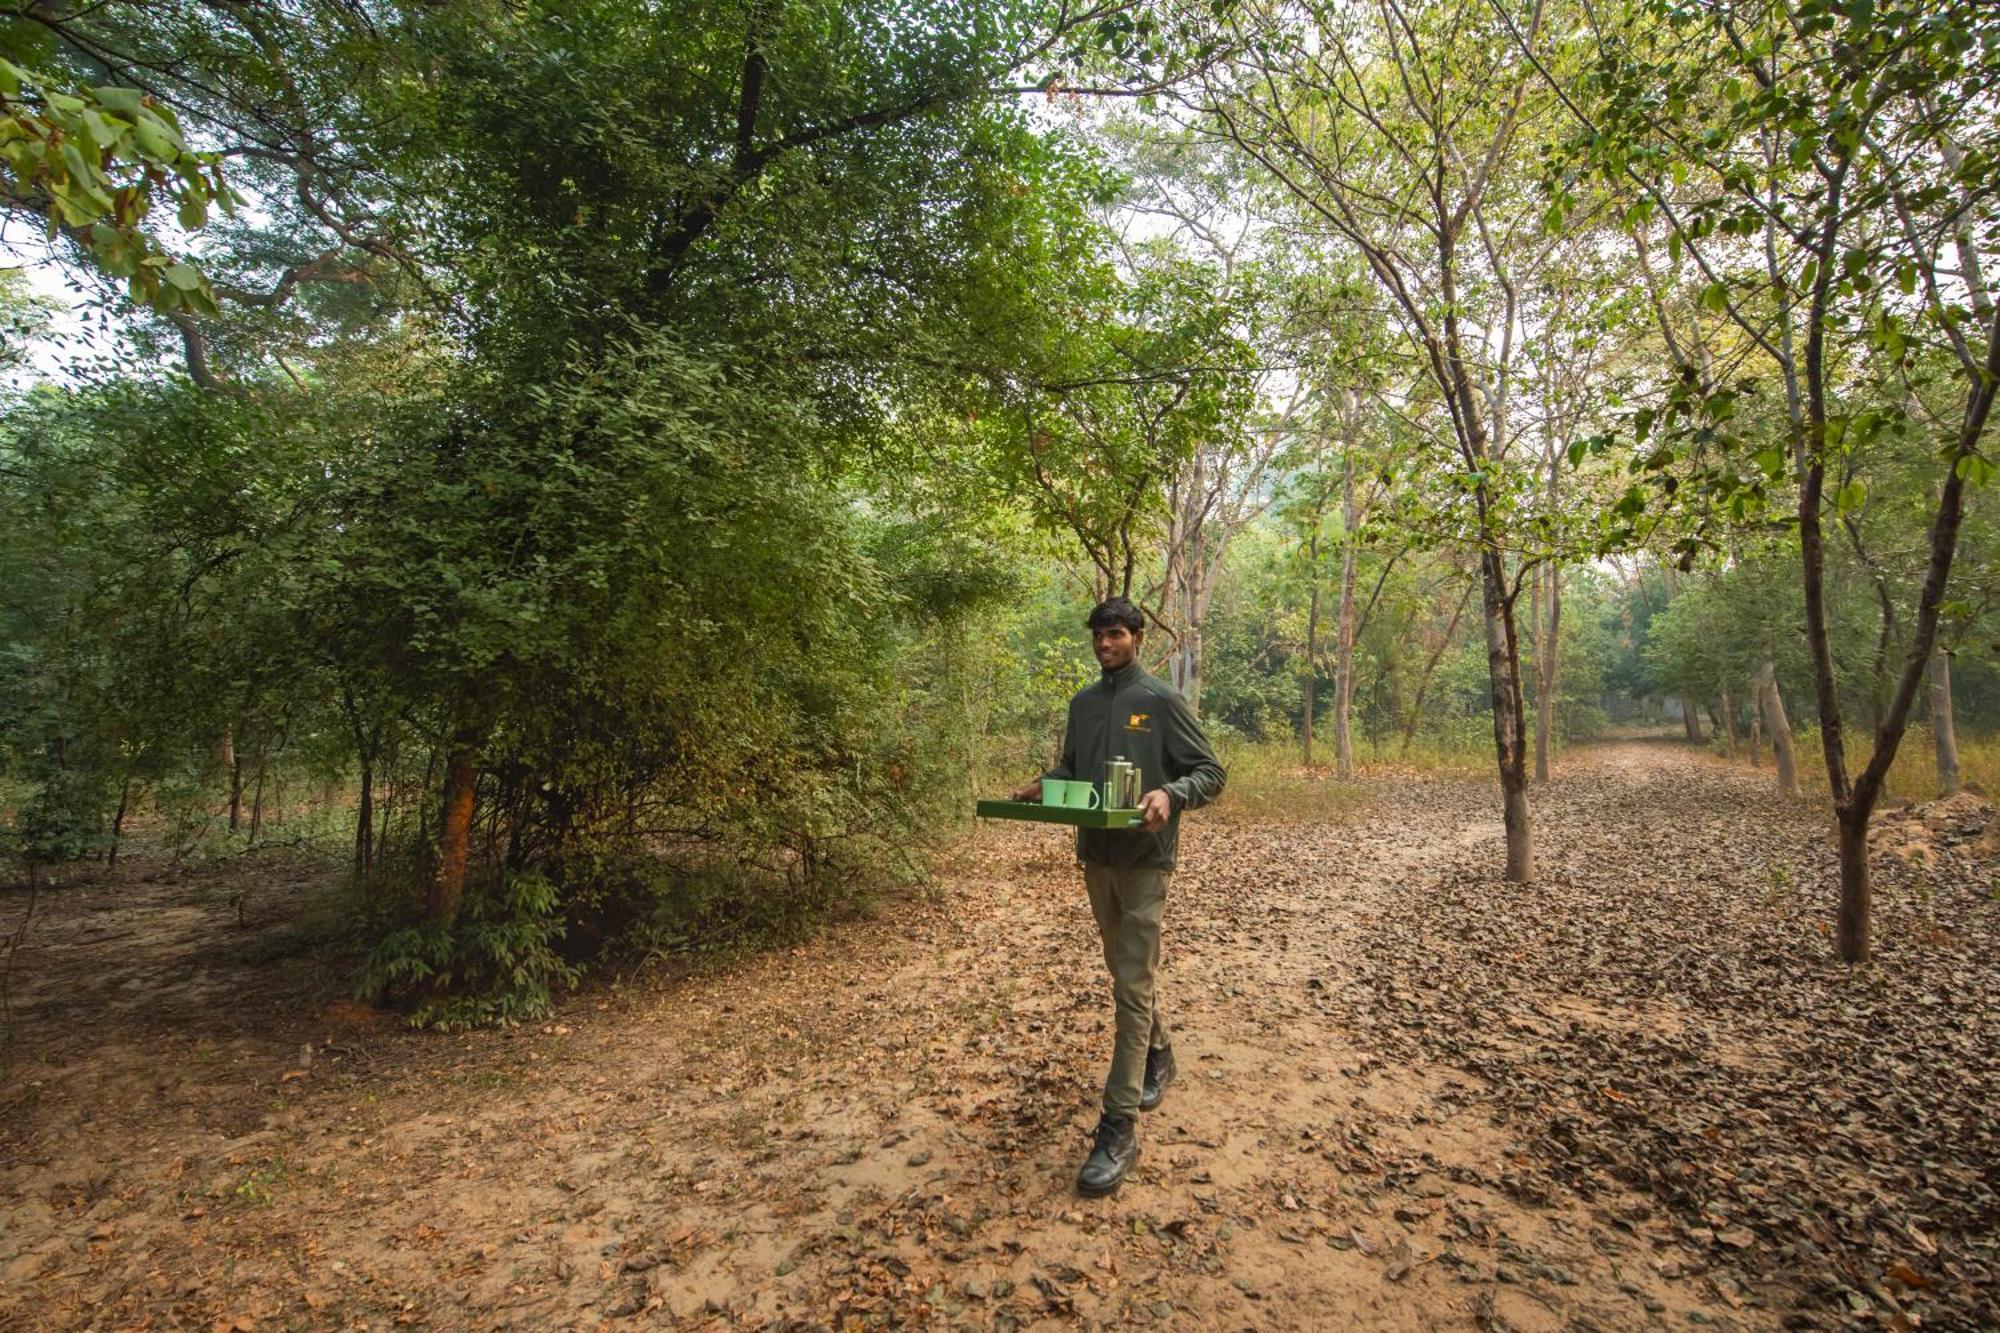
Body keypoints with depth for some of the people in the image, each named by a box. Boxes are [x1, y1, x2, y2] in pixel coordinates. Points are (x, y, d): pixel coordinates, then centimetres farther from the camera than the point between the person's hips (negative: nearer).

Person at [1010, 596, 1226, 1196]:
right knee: (1125, 970, 20)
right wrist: (1043, 785, -2)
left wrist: (1170, 794, -26)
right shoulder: (1083, 703, 9)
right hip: (1095, 856, 6)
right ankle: (1157, 1055, 44)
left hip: (1144, 860, -6)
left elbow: (1210, 772, -6)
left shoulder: (1162, 700, -7)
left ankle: (1119, 1127, 0)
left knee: (1133, 985, -6)